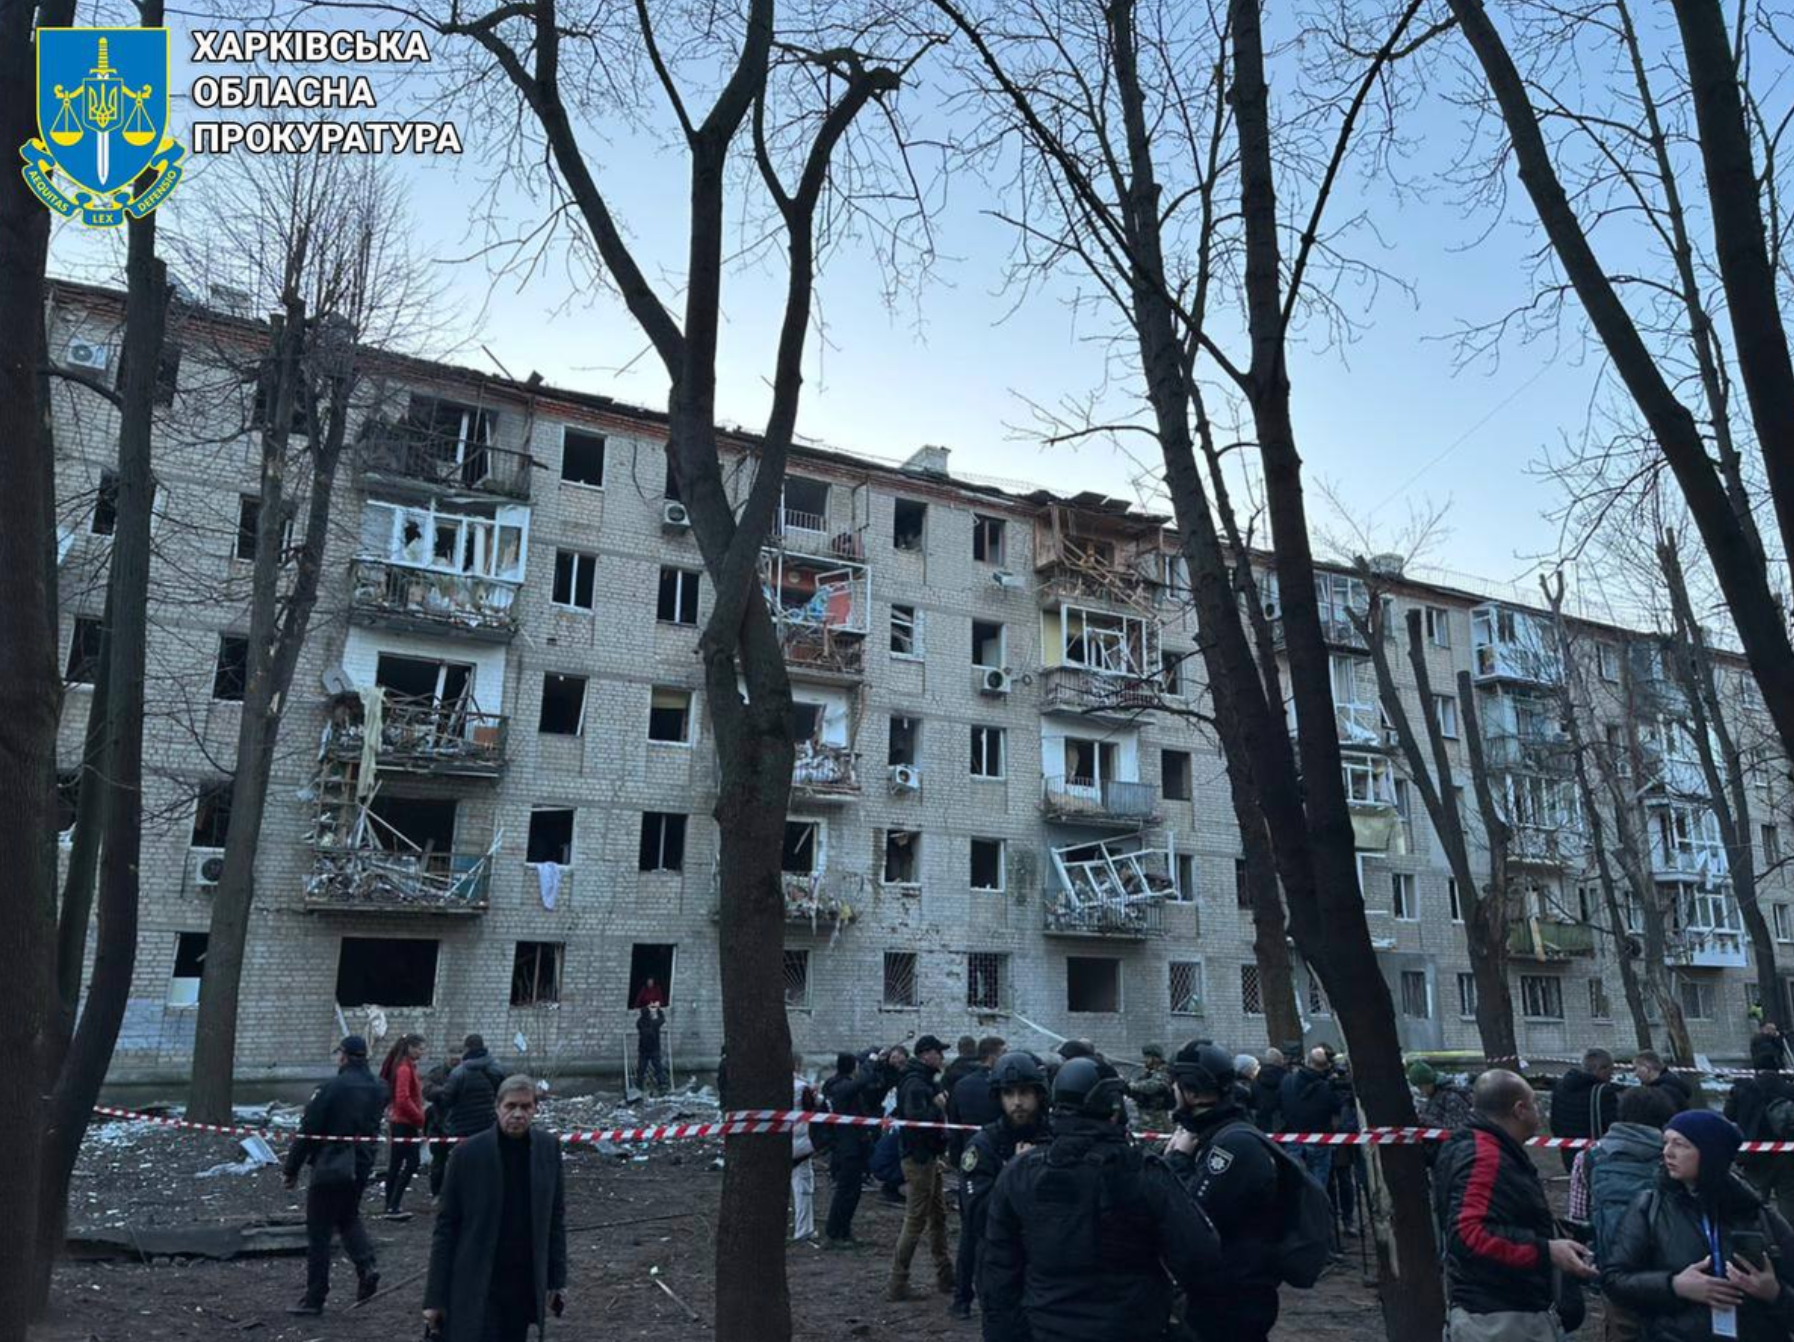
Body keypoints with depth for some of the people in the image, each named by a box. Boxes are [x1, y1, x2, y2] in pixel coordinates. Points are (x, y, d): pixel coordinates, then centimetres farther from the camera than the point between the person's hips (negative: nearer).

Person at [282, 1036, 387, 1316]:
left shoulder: (333, 1087, -16)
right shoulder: (378, 1088, 2)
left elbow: (309, 1130, -12)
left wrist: (292, 1169, -4)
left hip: (330, 1167, -6)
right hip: (362, 1166, 6)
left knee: (319, 1231, 6)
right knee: (349, 1217, 25)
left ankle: (315, 1298, 12)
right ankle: (366, 1267, 6)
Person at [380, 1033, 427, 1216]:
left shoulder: (407, 1067, 13)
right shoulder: (404, 1069, -16)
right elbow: (403, 1100, -22)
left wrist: (418, 1118, 12)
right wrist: (420, 1119, -14)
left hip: (401, 1122, 10)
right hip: (406, 1124, -10)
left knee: (396, 1164, 12)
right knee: (412, 1162, -9)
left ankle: (391, 1206, 18)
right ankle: (392, 1206, -10)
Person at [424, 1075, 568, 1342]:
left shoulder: (548, 1148, 0)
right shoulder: (468, 1153, -9)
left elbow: (555, 1218, 7)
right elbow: (446, 1226, -4)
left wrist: (557, 1278, 6)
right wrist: (435, 1297, -5)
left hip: (526, 1287, 3)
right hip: (476, 1288, -3)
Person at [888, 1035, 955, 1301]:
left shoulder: (927, 1082, 14)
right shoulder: (915, 1084, -19)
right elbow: (915, 1118, -31)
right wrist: (938, 1107, -20)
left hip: (929, 1157, 11)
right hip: (919, 1159, -11)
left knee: (938, 1216, 16)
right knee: (915, 1221, -4)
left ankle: (946, 1277, 26)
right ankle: (897, 1284, 3)